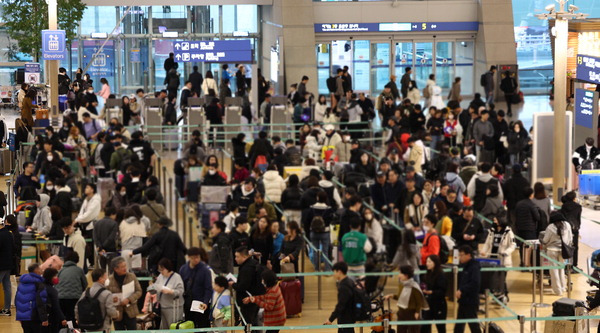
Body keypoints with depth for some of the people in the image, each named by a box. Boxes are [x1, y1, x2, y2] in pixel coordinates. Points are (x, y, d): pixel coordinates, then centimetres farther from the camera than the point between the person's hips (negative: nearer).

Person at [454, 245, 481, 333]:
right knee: (459, 326, 13)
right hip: (463, 301, 9)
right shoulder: (464, 267, 13)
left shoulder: (474, 267, -15)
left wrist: (461, 290, -26)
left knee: (473, 324, -2)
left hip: (471, 302, -9)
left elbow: (475, 283, -27)